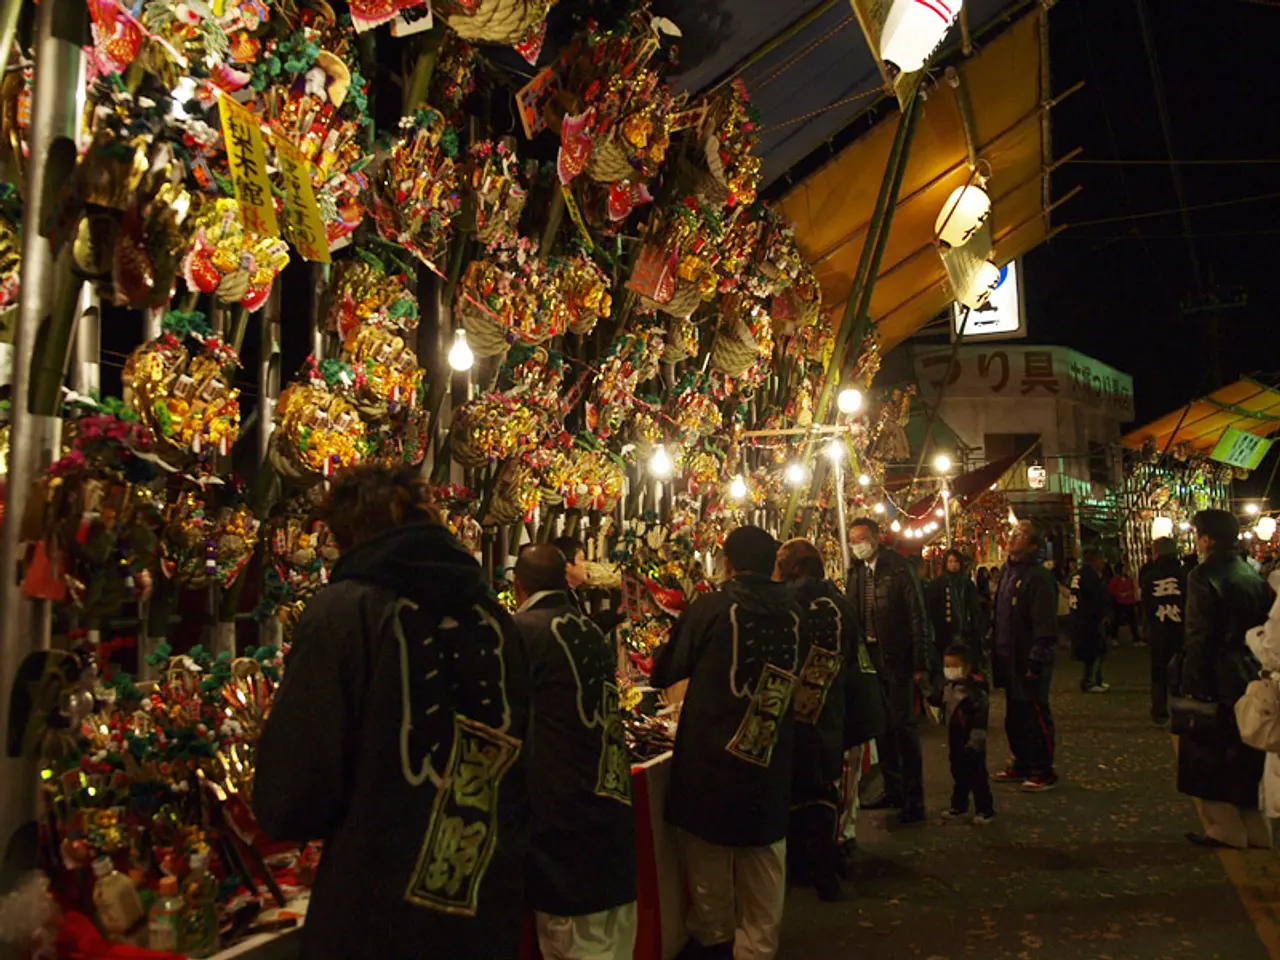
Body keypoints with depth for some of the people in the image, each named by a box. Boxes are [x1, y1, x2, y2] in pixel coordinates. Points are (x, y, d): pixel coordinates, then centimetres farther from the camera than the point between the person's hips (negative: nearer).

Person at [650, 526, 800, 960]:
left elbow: (663, 673, -3)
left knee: (708, 857, 17)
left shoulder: (710, 607, -15)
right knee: (763, 860, 16)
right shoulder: (793, 613, -4)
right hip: (770, 761, 3)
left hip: (710, 756, -3)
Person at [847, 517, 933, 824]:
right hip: (870, 660, 6)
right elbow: (853, 616, 10)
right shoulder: (855, 573, 7)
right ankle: (893, 790, 26)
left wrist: (921, 663, -14)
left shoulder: (899, 568, -10)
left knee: (903, 726, -2)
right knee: (882, 727, 13)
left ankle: (914, 799, 8)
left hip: (897, 660, -6)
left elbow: (918, 616, -11)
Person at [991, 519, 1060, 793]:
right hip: (1009, 658, 9)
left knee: (1036, 716, 0)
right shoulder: (1008, 572, 13)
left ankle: (1044, 772, 11)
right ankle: (1022, 765, 28)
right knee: (1014, 717, 16)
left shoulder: (1039, 576, -14)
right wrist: (996, 651, 16)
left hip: (1029, 660, -9)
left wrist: (1036, 660, -21)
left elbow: (1045, 625, -18)